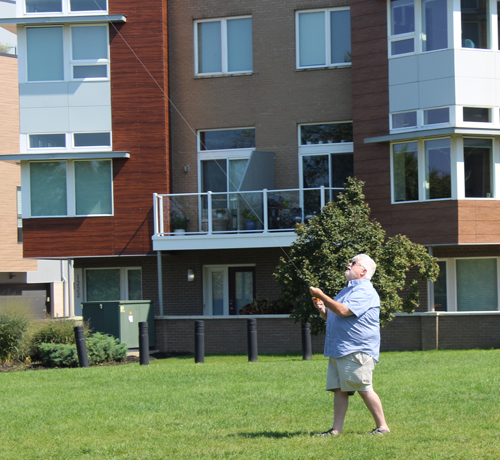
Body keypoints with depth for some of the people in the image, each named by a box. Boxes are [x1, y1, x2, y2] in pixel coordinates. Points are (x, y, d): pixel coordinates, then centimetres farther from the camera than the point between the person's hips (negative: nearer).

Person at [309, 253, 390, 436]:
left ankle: (382, 426, -1)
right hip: (338, 350, 10)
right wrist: (322, 309, 10)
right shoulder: (347, 291, 24)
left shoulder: (365, 291, -9)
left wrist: (321, 296, -14)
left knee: (364, 389, -8)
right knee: (339, 390, 5)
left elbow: (343, 311, -22)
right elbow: (329, 317, 32)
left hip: (357, 350, -10)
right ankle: (336, 429, 4)